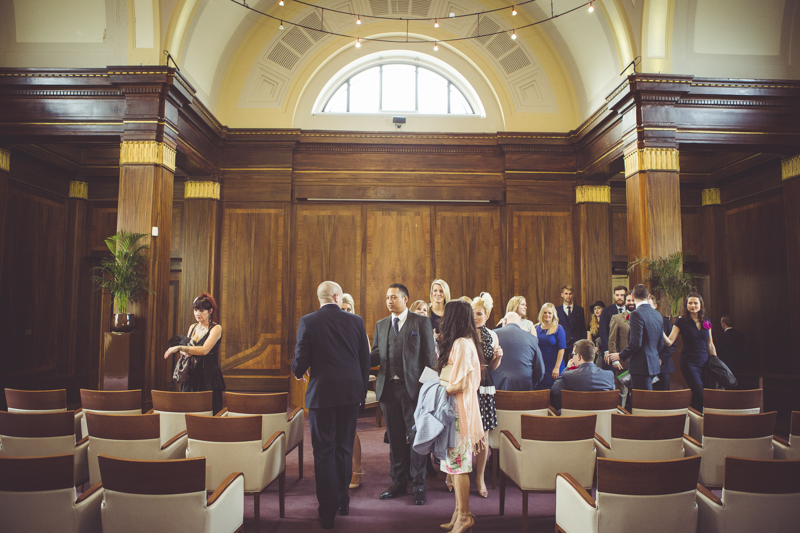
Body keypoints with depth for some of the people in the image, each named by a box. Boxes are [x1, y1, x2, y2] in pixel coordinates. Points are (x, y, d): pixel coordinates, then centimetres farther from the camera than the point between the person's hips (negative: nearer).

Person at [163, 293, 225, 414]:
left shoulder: (216, 328, -6)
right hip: (191, 377, 6)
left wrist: (179, 348, -19)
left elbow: (204, 350, -19)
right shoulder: (193, 327, 13)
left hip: (208, 377, -6)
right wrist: (184, 352, -4)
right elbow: (185, 347, 20)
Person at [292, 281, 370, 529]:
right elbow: (365, 359, 4)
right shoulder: (355, 320, 0)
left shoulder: (307, 322, -7)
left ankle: (328, 512, 10)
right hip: (351, 393, 3)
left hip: (322, 393, -3)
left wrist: (298, 373, 15)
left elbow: (301, 359, -8)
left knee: (324, 453, 6)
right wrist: (362, 388, 16)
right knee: (344, 448, 17)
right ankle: (343, 502, 29)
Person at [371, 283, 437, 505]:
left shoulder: (421, 322, 1)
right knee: (395, 438, 11)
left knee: (416, 436, 2)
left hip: (413, 387, -4)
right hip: (388, 387, 4)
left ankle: (418, 486, 15)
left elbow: (429, 355, -2)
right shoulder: (380, 325, 14)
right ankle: (399, 483, 24)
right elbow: (375, 356, 11)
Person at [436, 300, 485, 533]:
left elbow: (457, 384, -20)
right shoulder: (459, 342, 12)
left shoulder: (462, 343, -18)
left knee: (457, 461, -1)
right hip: (454, 408, 9)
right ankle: (460, 512, 23)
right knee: (455, 460, 14)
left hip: (459, 408, -9)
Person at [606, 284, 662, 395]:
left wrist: (620, 356, -10)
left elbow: (636, 342, -21)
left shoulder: (636, 314, -16)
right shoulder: (657, 314, 10)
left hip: (641, 365, -9)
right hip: (654, 364, 9)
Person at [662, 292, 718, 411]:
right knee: (700, 394, -13)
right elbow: (669, 342, -9)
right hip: (689, 363, -5)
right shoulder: (681, 321, -3)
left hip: (704, 362, 5)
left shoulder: (706, 321, 10)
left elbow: (710, 344, 17)